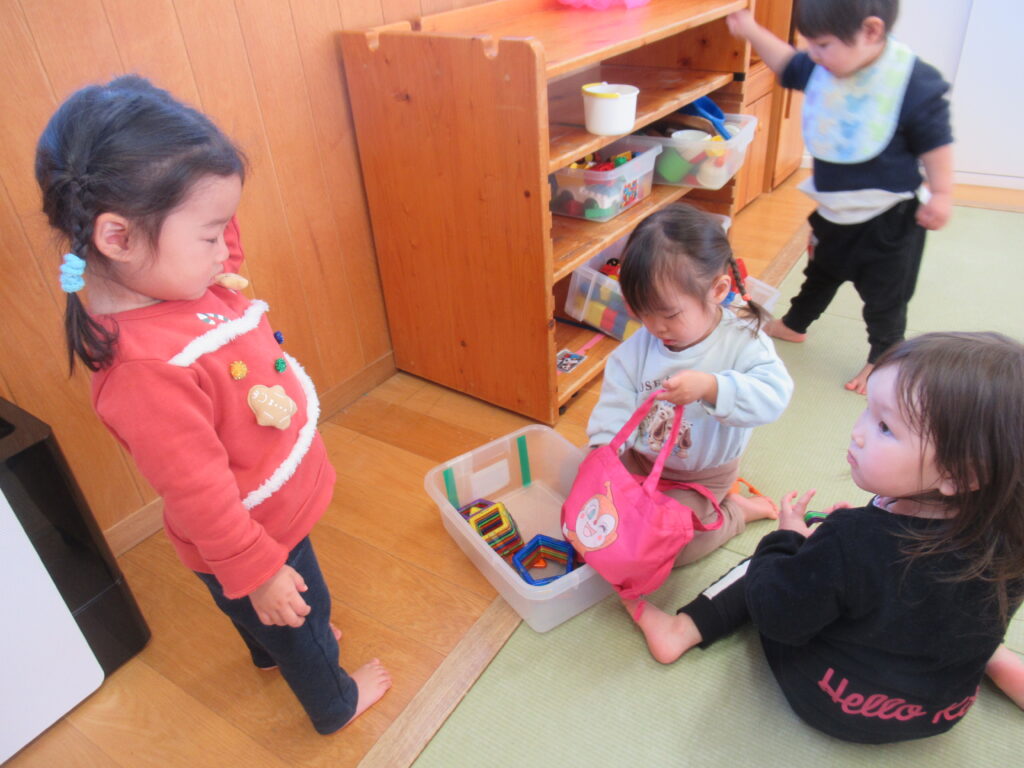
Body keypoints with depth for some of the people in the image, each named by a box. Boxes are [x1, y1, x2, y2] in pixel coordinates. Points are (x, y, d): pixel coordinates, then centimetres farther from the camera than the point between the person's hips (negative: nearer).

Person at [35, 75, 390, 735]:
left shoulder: (171, 279, -13)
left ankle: (274, 652, 68)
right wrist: (258, 570, -20)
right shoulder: (144, 370, -39)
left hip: (276, 505, 8)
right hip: (254, 534, -8)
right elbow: (198, 495, -31)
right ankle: (334, 704, 53)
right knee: (300, 617, 22)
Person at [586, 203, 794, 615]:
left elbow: (772, 396, -36)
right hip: (639, 460, 5)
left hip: (702, 475, -5)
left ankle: (736, 509, 12)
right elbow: (615, 403, -11)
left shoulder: (742, 341, -20)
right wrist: (602, 449, -28)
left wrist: (710, 387, -52)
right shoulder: (637, 348, -11)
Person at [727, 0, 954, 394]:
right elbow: (788, 65, 11)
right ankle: (794, 324, 49)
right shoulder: (822, 68, -9)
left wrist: (941, 195, -11)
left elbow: (935, 141, -15)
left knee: (884, 292, 10)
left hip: (889, 214, -6)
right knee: (821, 271, 27)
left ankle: (883, 358, 30)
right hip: (835, 209, 6)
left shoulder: (915, 82, -25)